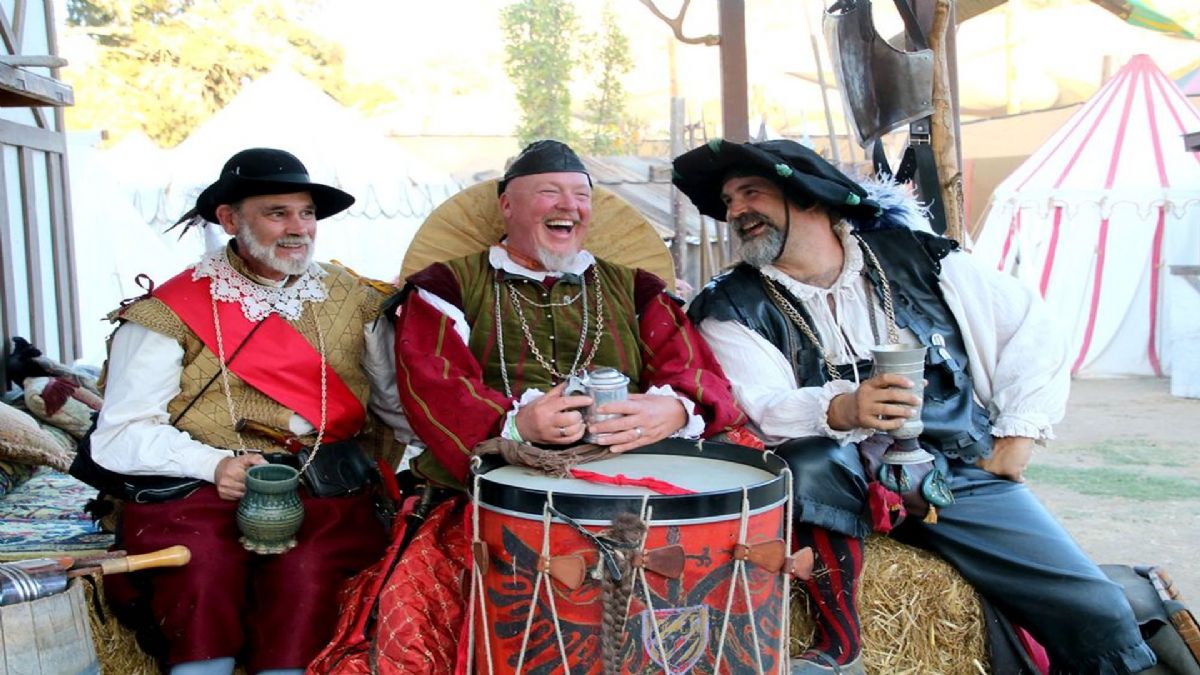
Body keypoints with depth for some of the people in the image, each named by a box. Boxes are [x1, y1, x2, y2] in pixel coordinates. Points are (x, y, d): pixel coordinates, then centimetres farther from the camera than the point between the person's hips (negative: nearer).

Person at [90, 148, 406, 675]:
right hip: (194, 490, -1)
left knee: (307, 568, -30)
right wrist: (213, 465, -15)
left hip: (326, 491, 1)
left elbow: (405, 401, 13)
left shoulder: (353, 298, 15)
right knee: (203, 567, -32)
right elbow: (120, 435, 1)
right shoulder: (172, 310, 5)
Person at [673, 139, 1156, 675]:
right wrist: (840, 411, -34)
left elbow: (1029, 328, 11)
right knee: (813, 460, -35)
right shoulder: (732, 309, 0)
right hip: (841, 484, -1)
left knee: (1099, 618, -12)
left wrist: (1018, 436, 3)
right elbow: (758, 408, -14)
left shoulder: (914, 258, 5)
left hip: (963, 471, 2)